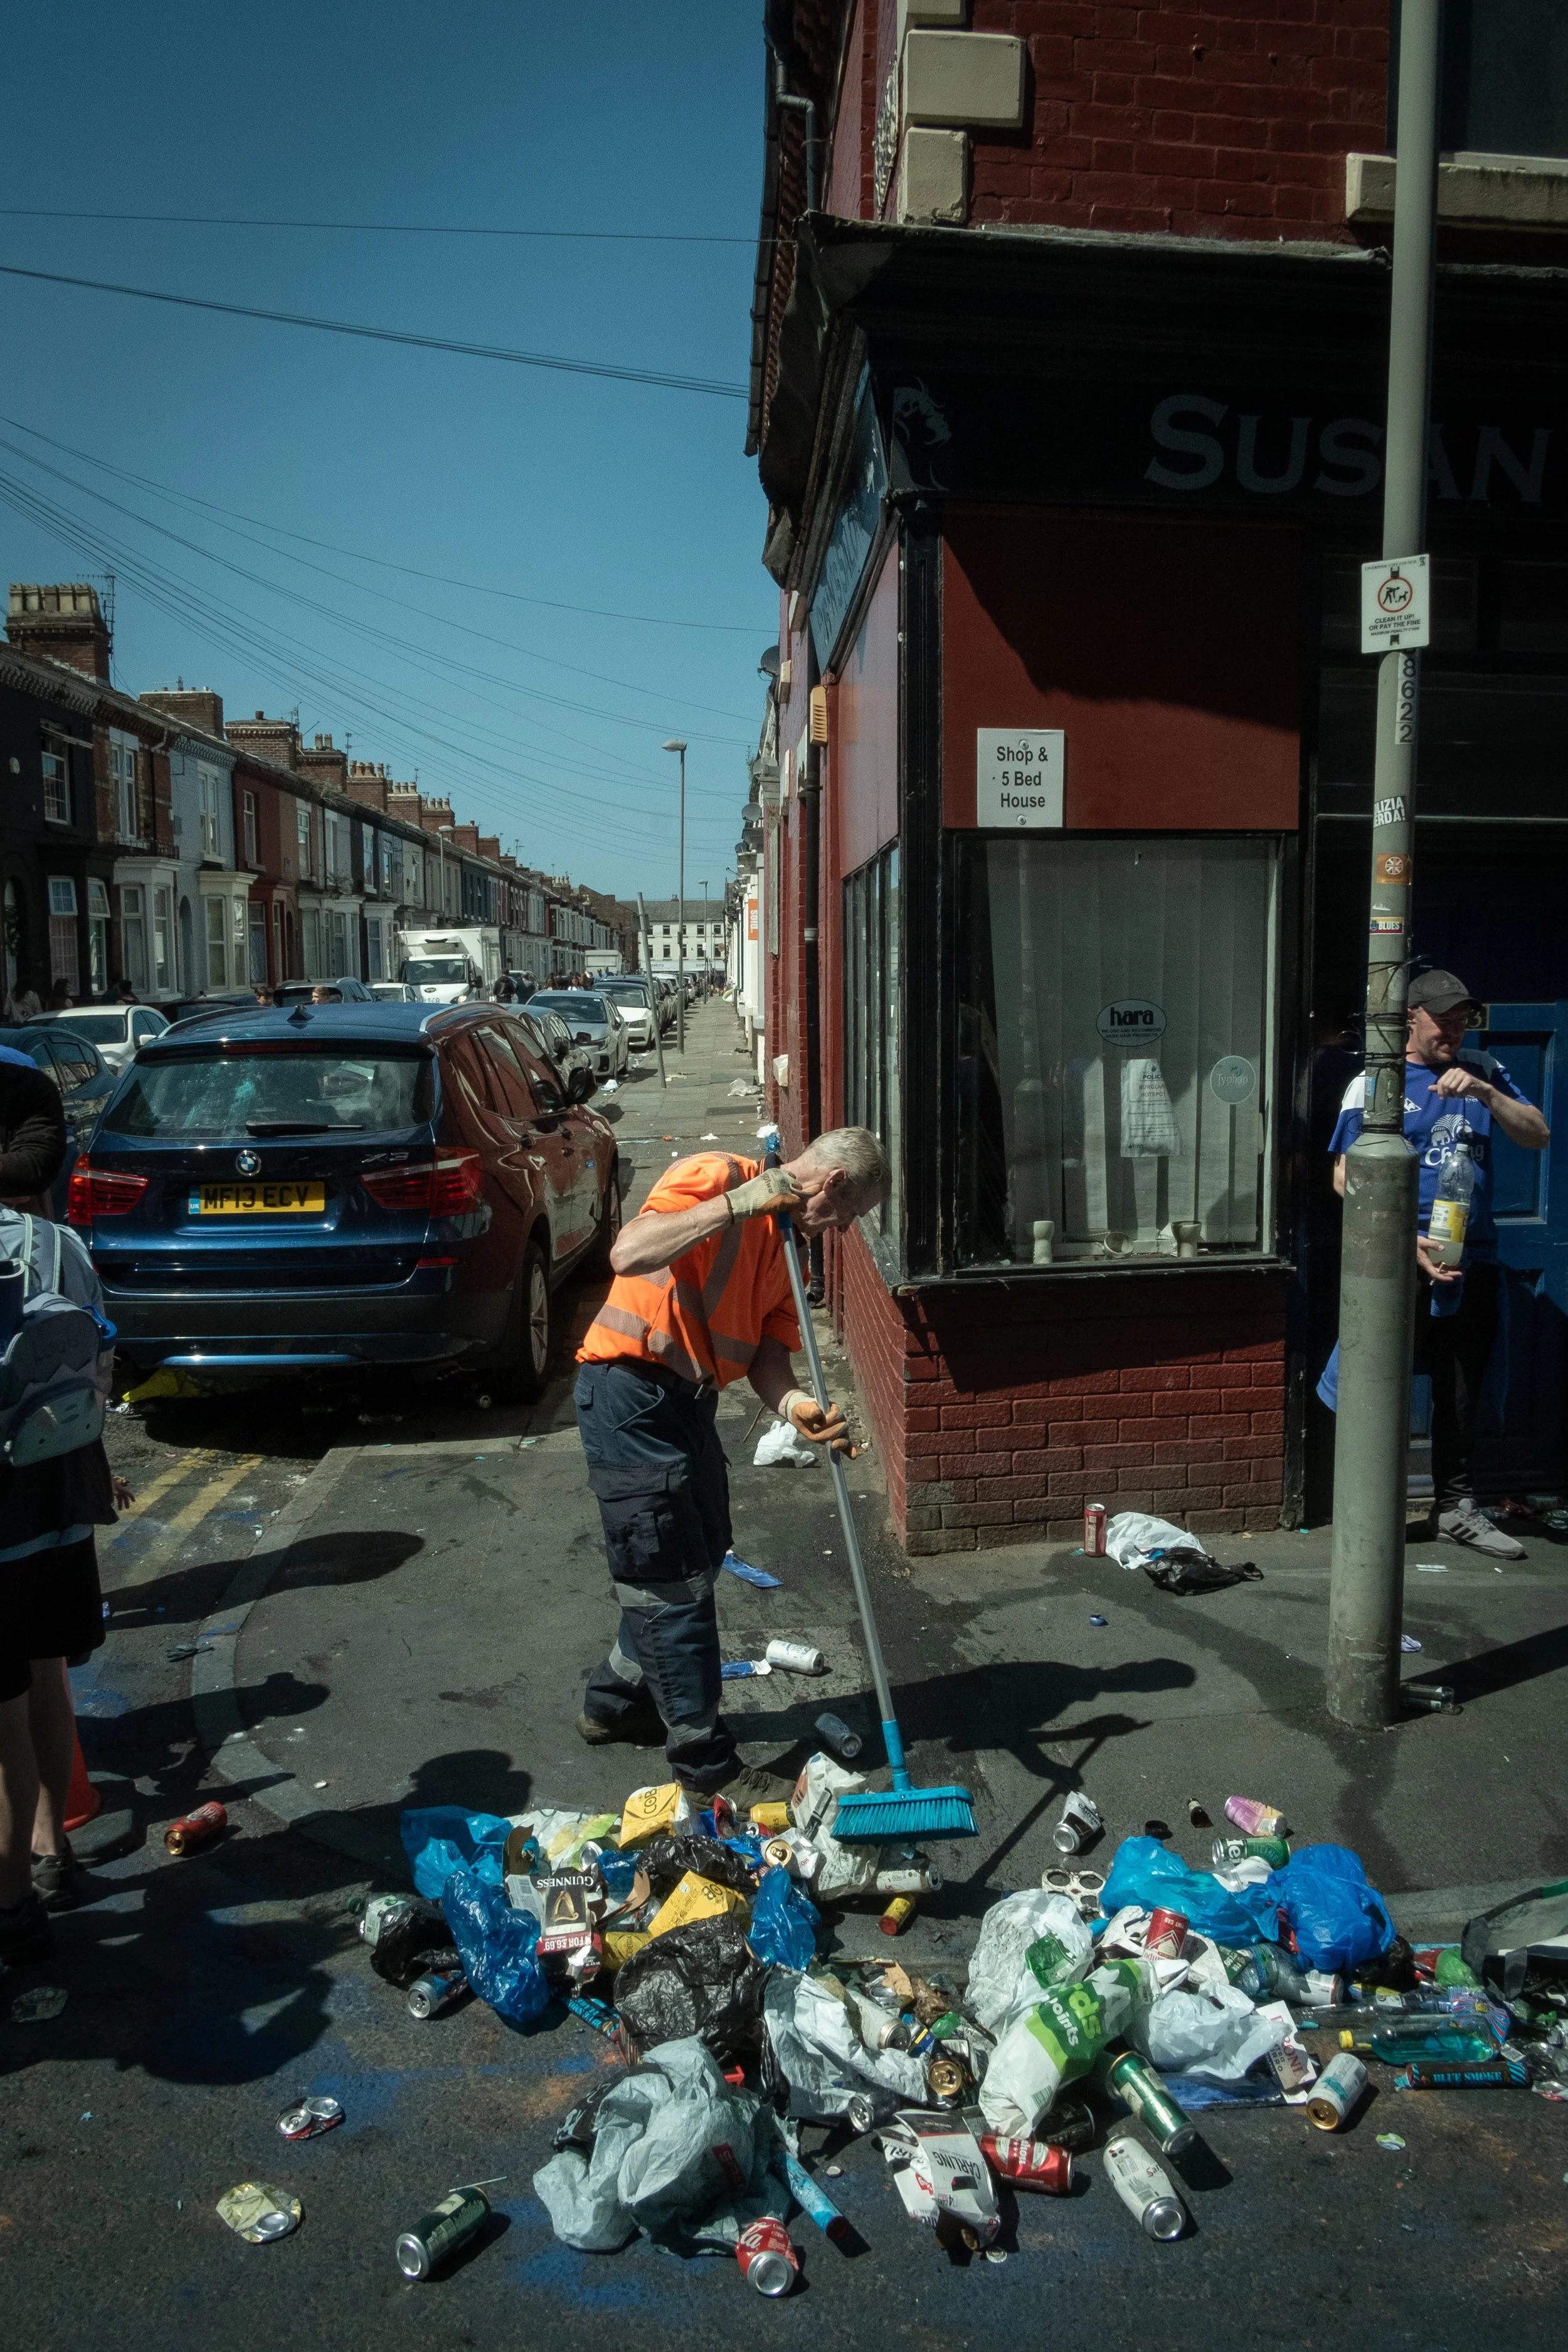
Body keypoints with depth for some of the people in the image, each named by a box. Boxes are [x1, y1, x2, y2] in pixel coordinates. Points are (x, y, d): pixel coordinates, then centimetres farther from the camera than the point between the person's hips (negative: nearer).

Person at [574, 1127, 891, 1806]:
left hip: (687, 1400, 10)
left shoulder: (779, 1245, 13)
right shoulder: (716, 1175, -14)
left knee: (700, 1557, 21)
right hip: (630, 1396, -10)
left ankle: (617, 1700, 40)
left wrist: (793, 1404, -19)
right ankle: (705, 1761, 12)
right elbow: (628, 1254, -29)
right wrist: (738, 1203, -29)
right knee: (673, 1583, -1)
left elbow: (768, 1349, 2)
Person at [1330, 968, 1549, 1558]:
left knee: (1462, 1391, 14)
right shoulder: (1374, 1083, -5)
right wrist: (1410, 1243, -14)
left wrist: (1485, 1093, -13)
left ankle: (1457, 1507, 27)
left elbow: (1538, 1137, 4)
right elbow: (1347, 1179, -7)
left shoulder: (1481, 1070, 9)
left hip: (1474, 1260, 5)